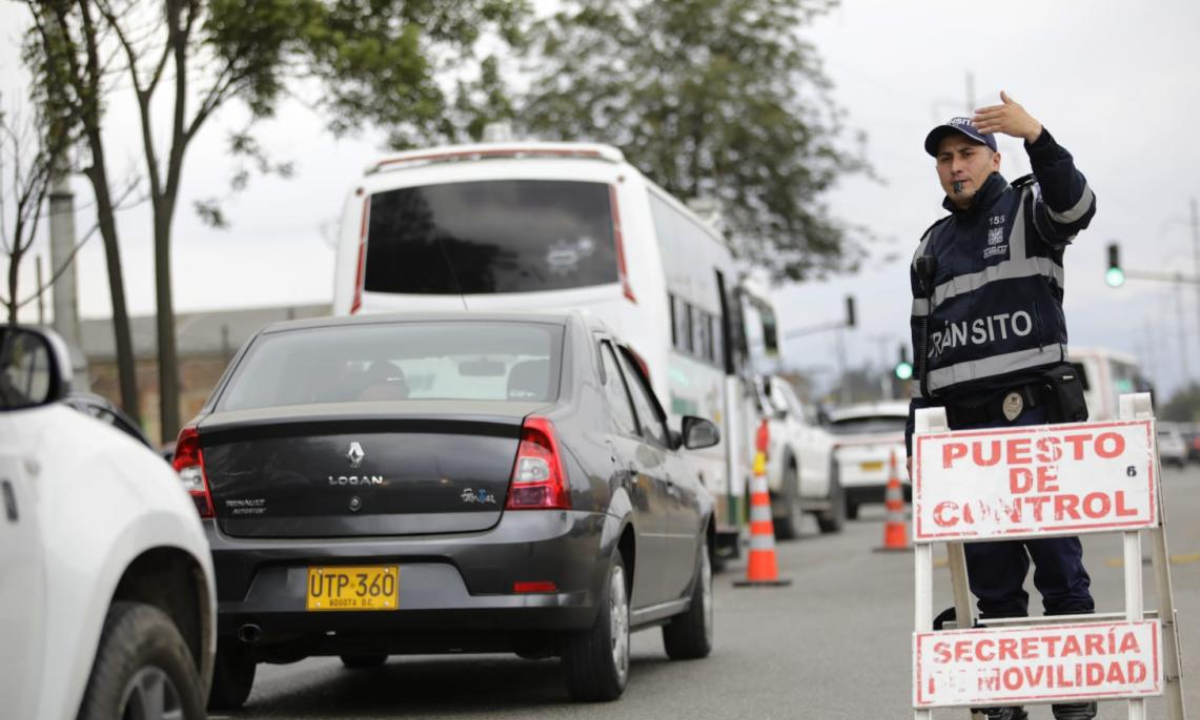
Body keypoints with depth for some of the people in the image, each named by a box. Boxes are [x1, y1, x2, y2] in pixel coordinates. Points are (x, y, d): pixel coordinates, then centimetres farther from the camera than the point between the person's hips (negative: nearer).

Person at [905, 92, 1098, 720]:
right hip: (963, 426, 5)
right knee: (992, 577, 4)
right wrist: (916, 435, 17)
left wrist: (1035, 135, -35)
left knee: (1058, 561, -6)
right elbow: (924, 346, 23)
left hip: (1035, 418, -5)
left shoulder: (1027, 208, 7)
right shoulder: (932, 246, 22)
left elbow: (1075, 205, -19)